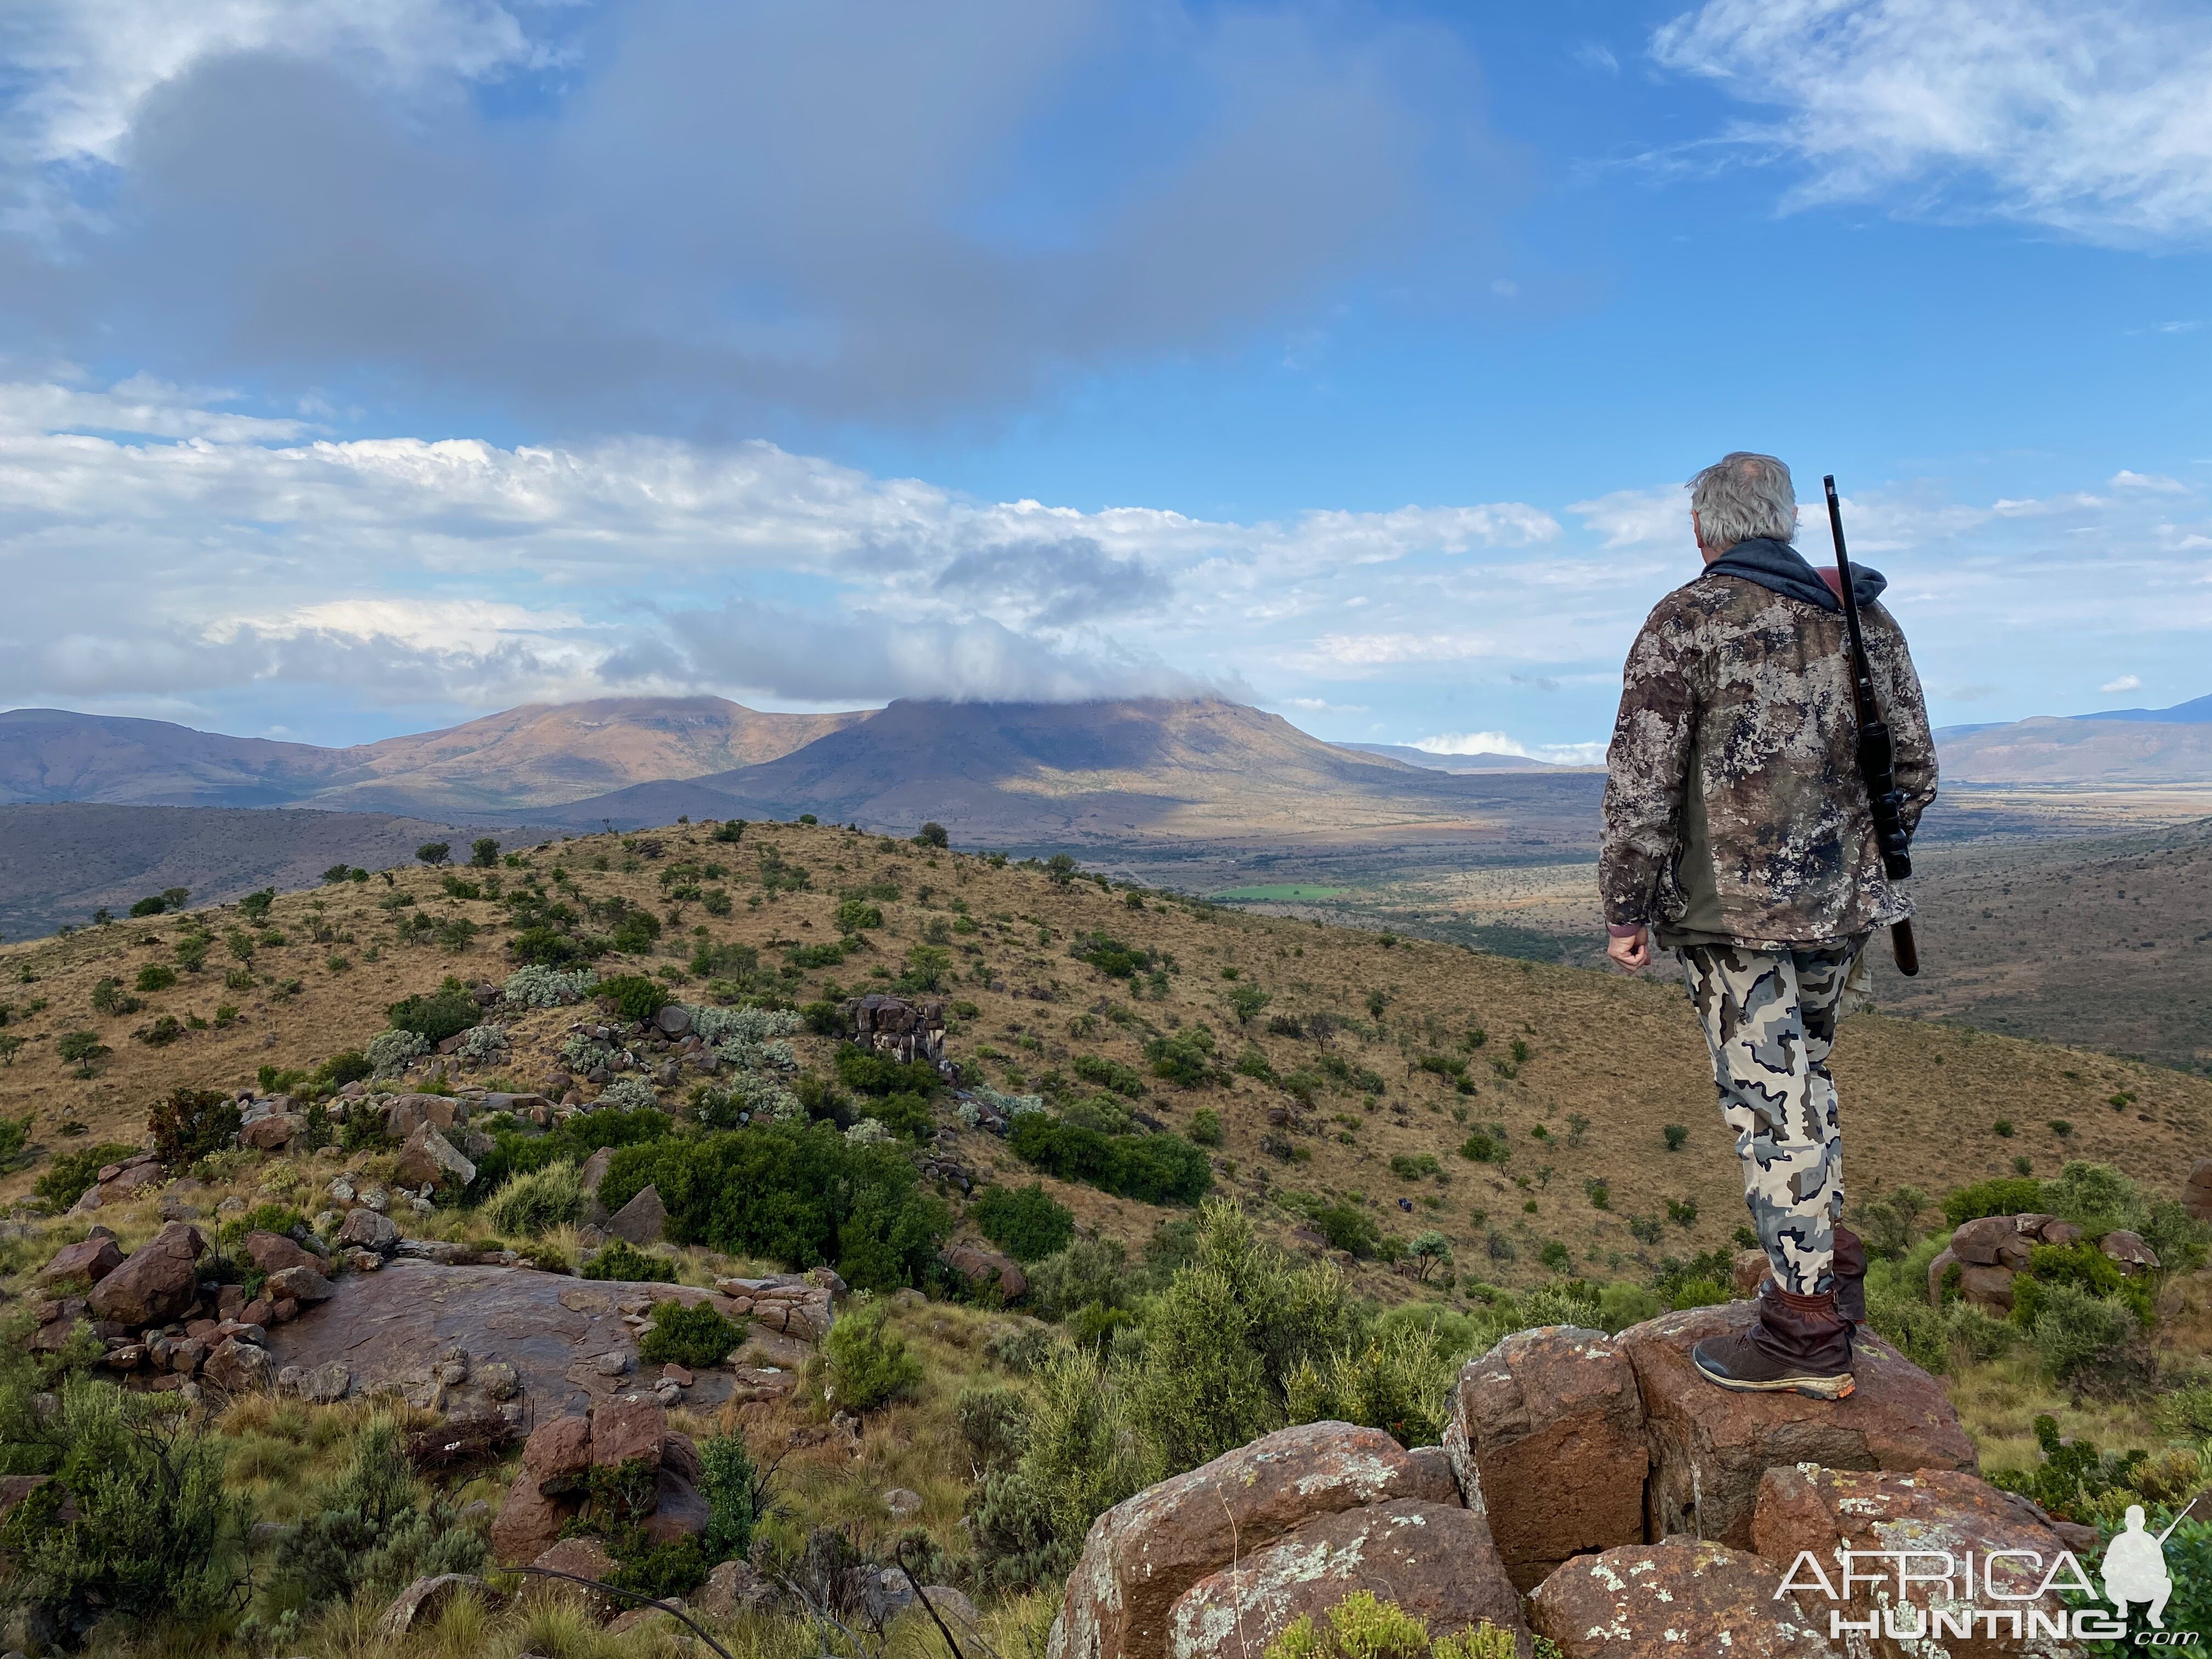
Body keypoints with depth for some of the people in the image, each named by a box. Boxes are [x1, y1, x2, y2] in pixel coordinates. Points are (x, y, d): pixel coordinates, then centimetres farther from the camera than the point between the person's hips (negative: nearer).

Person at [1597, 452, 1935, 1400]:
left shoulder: (1684, 624, -9)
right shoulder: (1862, 617, 9)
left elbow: (1643, 780, -13)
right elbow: (1914, 764, 14)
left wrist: (1627, 910, -7)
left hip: (1733, 906, -6)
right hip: (1838, 904, 7)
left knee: (1770, 1105, -2)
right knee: (1801, 1078, 22)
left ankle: (1807, 1331, 5)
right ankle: (1828, 1264, 30)